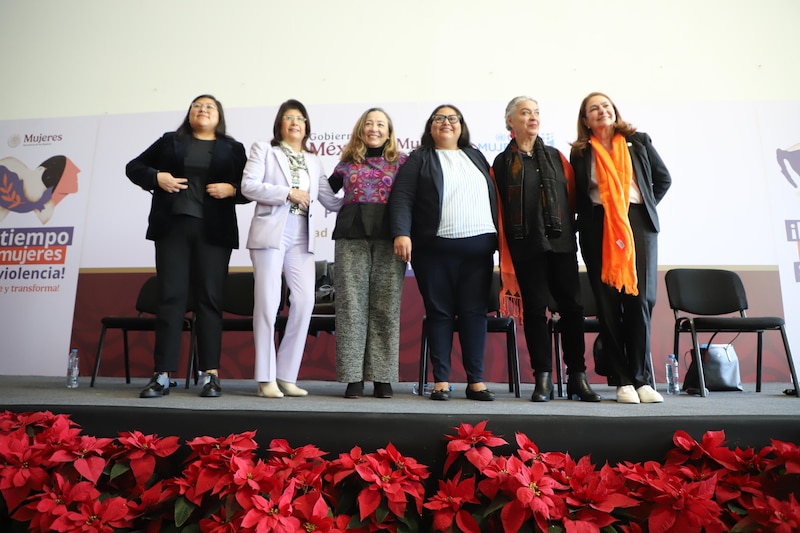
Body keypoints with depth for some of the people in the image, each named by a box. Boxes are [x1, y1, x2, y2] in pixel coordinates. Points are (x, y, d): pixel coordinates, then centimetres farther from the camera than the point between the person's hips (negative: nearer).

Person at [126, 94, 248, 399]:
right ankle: (162, 376, 2)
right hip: (172, 227, 1)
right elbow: (134, 167, 18)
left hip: (213, 232, -1)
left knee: (209, 299, -1)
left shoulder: (233, 149, 13)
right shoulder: (169, 141, 17)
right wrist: (156, 177, -2)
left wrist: (231, 189, -11)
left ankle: (211, 375, 4)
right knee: (171, 298, -2)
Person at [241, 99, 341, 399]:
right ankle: (266, 379, 4)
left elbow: (330, 199, 15)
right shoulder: (264, 149, 9)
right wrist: (288, 193, -11)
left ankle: (287, 377, 5)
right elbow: (248, 185, -4)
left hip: (302, 237, 4)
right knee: (268, 304, -5)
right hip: (270, 232, -4)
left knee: (304, 302, -6)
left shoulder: (313, 161, 21)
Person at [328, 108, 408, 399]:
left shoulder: (402, 161, 11)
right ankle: (353, 377, 4)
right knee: (351, 303, -2)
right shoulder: (347, 161, 15)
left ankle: (383, 376, 6)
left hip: (389, 238, -1)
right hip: (352, 236, 1)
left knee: (386, 305, -1)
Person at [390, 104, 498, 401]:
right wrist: (401, 233, -17)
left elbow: (493, 197, 18)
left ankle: (476, 381, 9)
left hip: (478, 247, 3)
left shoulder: (476, 157, 20)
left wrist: (497, 238, 10)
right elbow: (401, 197, -2)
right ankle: (441, 380, 9)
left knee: (474, 312, 2)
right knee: (440, 312, 1)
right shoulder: (419, 159, 9)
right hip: (435, 248, -2)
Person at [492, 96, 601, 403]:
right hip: (526, 246, -2)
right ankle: (542, 378, 9)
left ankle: (577, 376, 12)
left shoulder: (557, 158, 15)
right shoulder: (502, 163, 8)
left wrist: (571, 231, 3)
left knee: (572, 306, 1)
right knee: (535, 308, 1)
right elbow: (498, 209, 3)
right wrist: (505, 256, -2)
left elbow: (573, 196, 12)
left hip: (561, 243, 2)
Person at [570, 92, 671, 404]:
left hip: (639, 224, 1)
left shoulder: (638, 141, 13)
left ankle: (642, 379, 4)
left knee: (640, 300, -4)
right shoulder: (580, 153, 10)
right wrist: (585, 222, 0)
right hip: (598, 229, 0)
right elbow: (577, 197, 11)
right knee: (609, 305, -2)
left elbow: (663, 178, 17)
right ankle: (623, 381, 5)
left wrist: (646, 207, 9)